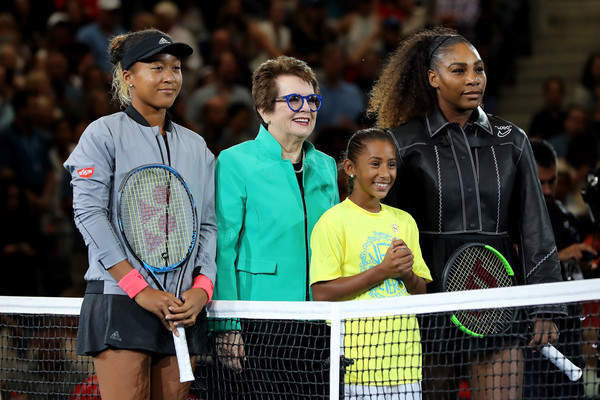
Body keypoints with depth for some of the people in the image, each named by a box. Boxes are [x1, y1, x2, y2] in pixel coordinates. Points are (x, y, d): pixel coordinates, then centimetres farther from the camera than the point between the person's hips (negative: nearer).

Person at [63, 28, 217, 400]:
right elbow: (89, 213, -7)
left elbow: (209, 224, 14)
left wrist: (201, 288, -4)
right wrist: (140, 290, -14)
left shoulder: (196, 146, 17)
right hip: (120, 301, -5)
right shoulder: (104, 134, 2)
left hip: (184, 307, 5)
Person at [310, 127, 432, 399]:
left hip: (404, 355, 5)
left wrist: (406, 273, -7)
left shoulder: (404, 221, 14)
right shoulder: (334, 221, -4)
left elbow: (421, 292, 15)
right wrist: (382, 271, -15)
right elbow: (321, 293, -12)